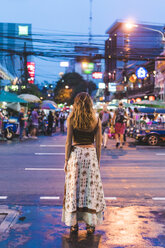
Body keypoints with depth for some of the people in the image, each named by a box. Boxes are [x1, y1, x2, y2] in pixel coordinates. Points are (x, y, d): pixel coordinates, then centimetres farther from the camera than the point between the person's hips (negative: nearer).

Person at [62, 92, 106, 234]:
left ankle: (74, 224, 13)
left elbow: (68, 141, -4)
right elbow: (98, 144, 3)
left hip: (75, 153, -1)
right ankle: (90, 224, 13)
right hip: (91, 154, 1)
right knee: (91, 188, 7)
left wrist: (66, 160, 3)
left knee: (74, 187, 7)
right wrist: (98, 161, 11)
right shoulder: (96, 120, 1)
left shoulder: (71, 119, -2)